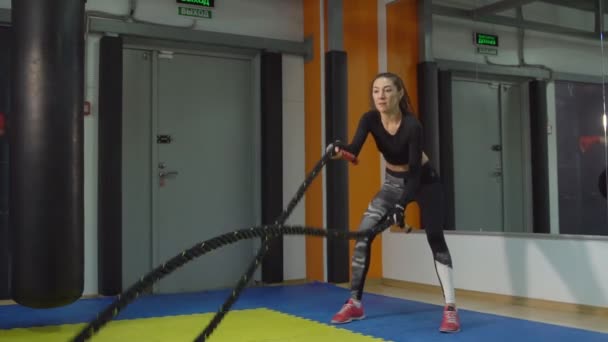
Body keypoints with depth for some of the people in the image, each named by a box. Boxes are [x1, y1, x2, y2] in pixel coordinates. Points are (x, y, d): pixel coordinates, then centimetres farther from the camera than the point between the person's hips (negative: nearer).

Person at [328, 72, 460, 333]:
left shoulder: (412, 125, -29)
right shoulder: (370, 119, -16)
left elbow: (415, 172, -29)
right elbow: (355, 149, -30)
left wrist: (401, 206, -39)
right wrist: (341, 150, -53)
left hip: (424, 180, -4)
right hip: (393, 181, 4)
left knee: (435, 239, -9)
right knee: (363, 233, -6)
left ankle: (450, 308, -3)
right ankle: (355, 304, 2)